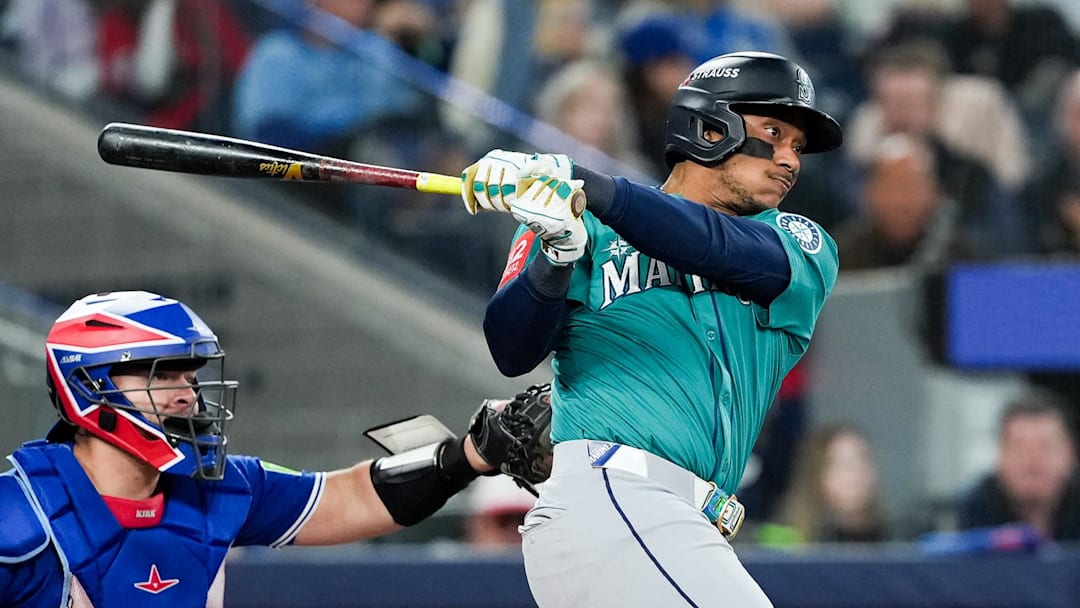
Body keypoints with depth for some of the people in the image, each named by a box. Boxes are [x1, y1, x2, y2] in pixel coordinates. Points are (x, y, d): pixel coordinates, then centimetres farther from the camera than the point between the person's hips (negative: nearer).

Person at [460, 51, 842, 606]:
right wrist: (556, 253, -21)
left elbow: (735, 254, -6)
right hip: (610, 496, -6)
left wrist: (588, 187, -19)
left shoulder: (806, 248, 17)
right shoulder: (590, 231, 12)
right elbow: (512, 353, -1)